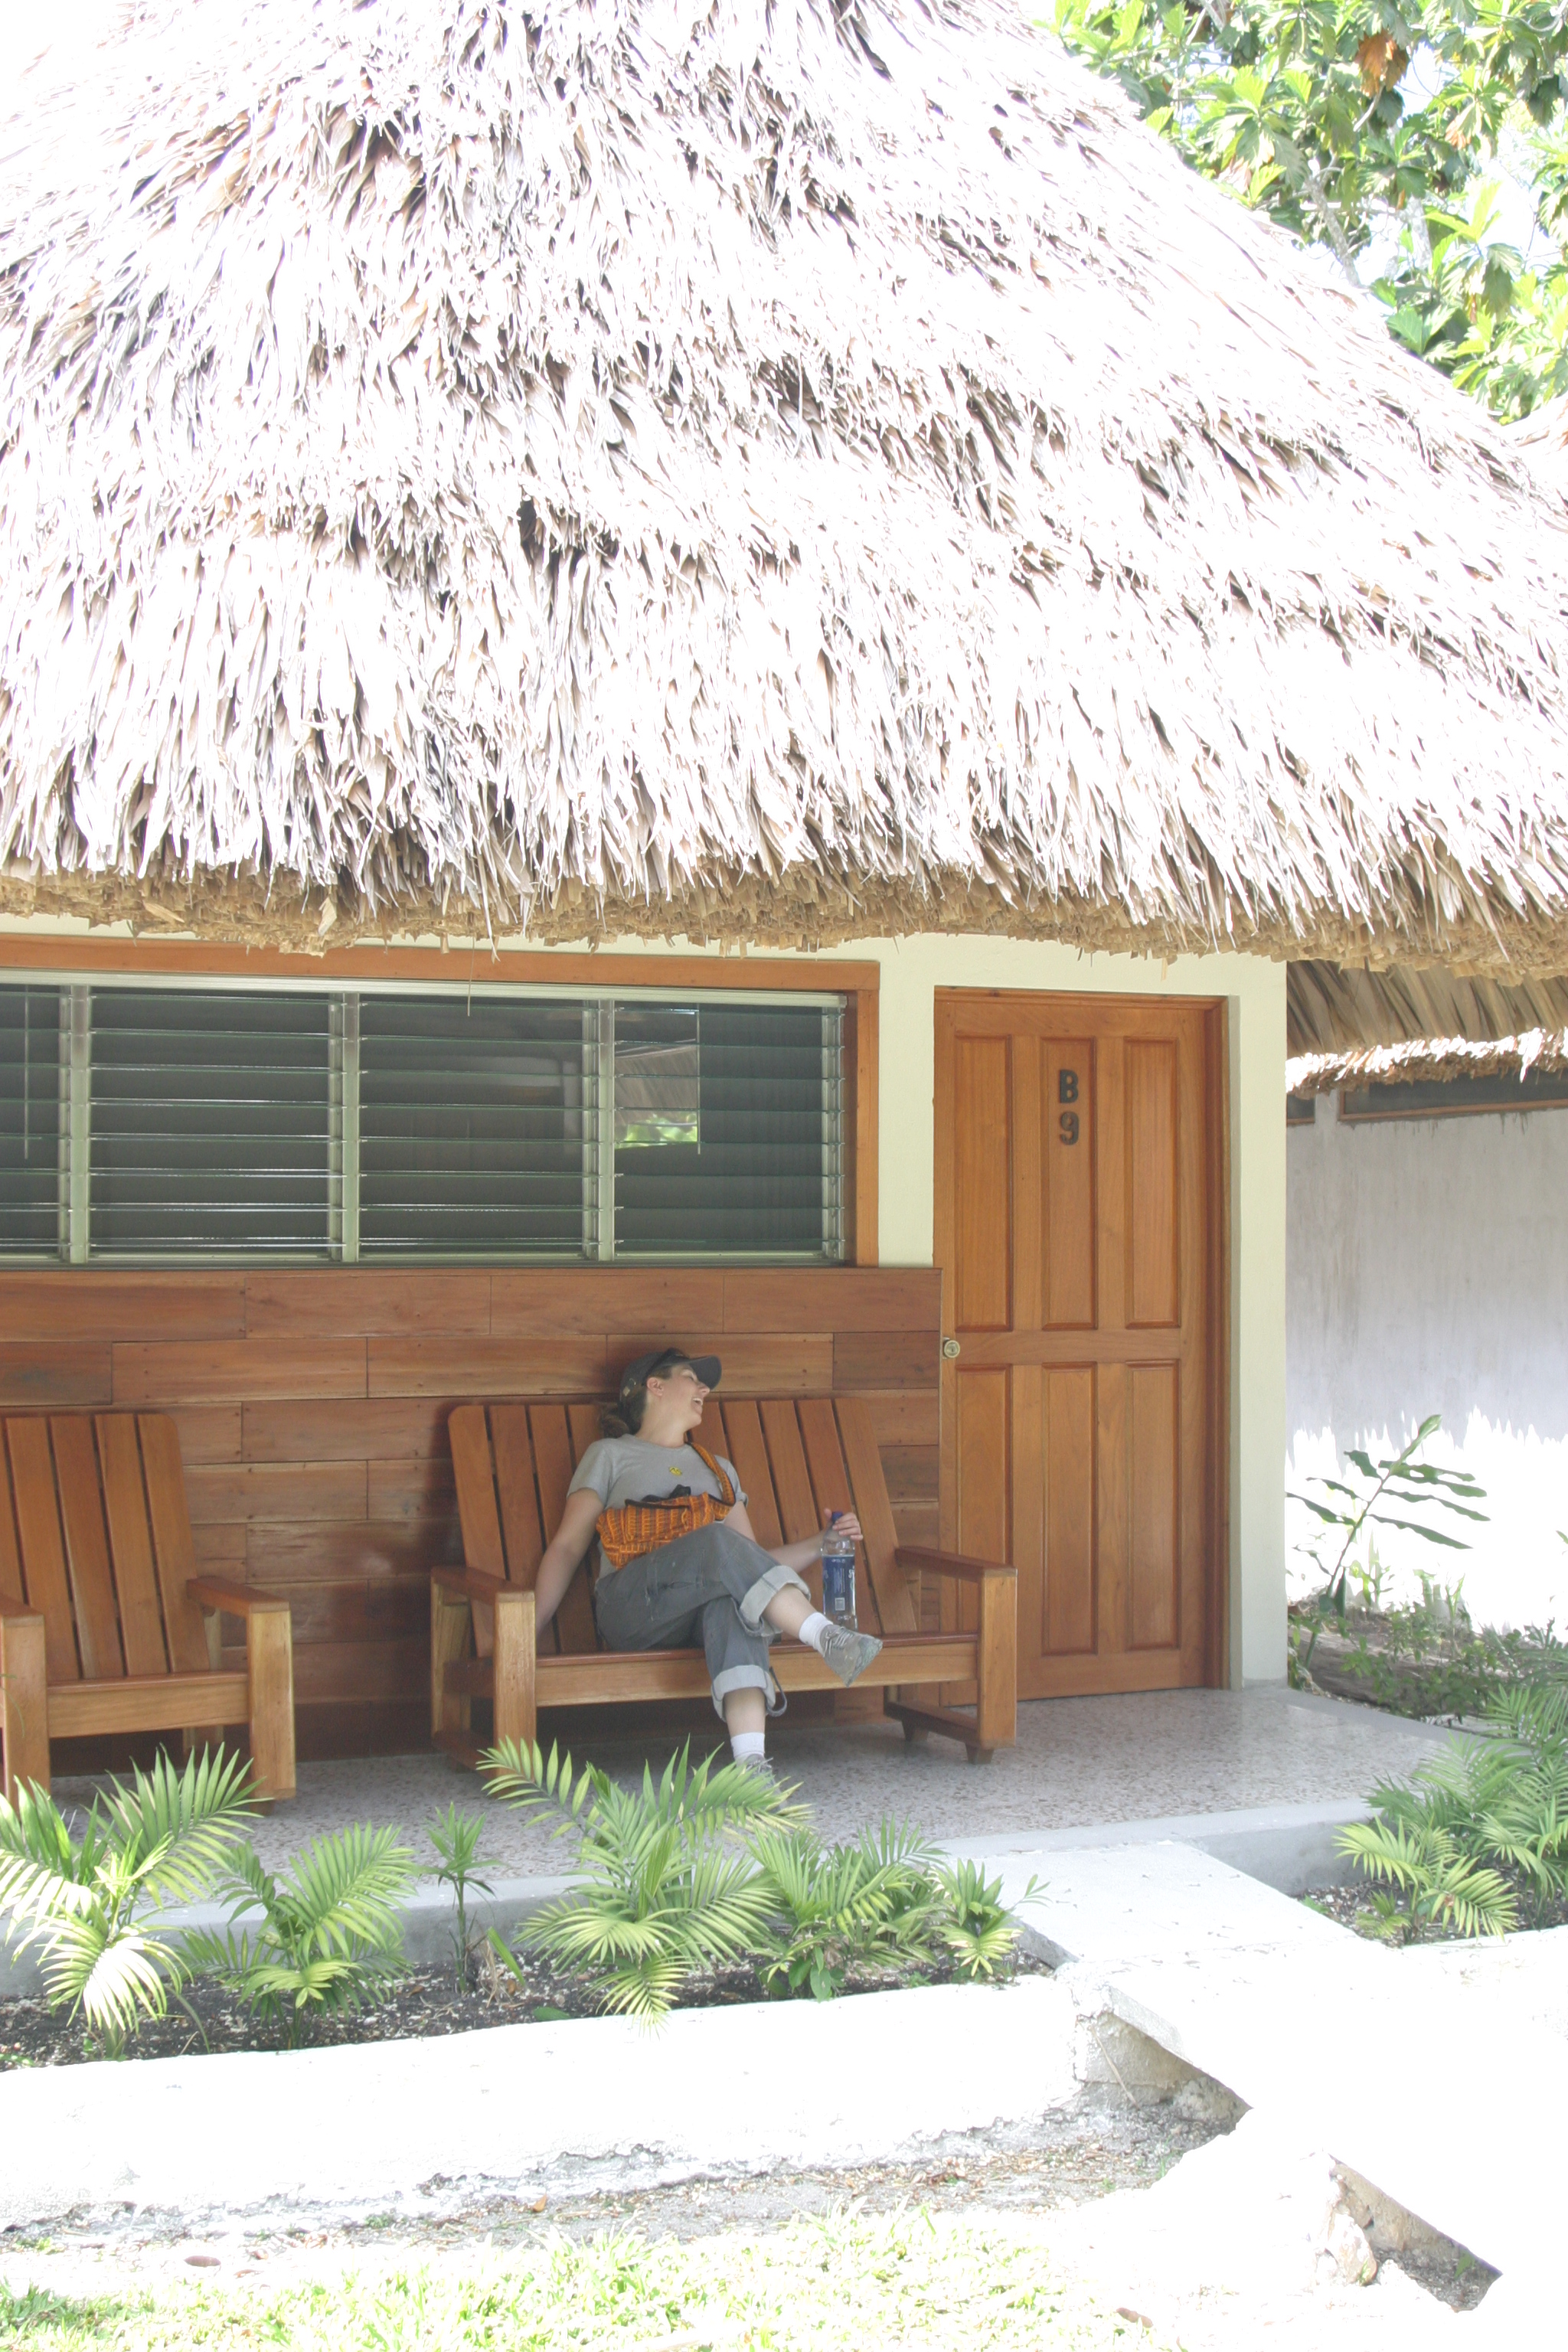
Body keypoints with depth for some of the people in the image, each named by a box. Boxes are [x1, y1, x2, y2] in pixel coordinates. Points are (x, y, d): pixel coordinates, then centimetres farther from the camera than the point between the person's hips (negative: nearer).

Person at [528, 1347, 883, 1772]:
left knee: (735, 1599, -37)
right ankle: (828, 1639, -47)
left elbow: (755, 1562, 28)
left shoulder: (718, 1470, 34)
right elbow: (566, 1547, 11)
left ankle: (750, 1758, -56)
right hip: (632, 1605, -3)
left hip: (703, 1615, 3)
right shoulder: (610, 1455, 22)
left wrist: (823, 1544, 13)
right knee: (719, 1543, -34)